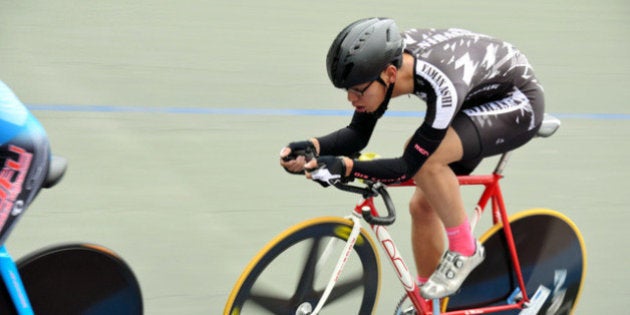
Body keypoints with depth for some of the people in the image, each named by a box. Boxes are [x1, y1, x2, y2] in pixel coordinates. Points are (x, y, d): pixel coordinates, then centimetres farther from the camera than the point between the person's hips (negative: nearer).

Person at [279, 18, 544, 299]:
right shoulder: (385, 60, -20)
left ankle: (464, 248, -9)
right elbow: (358, 133, -13)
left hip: (518, 104, -8)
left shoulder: (442, 85, -40)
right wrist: (314, 147, -30)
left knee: (425, 158, -31)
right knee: (422, 205, 2)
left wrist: (345, 167, -44)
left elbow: (409, 166, -34)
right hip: (476, 101, 8)